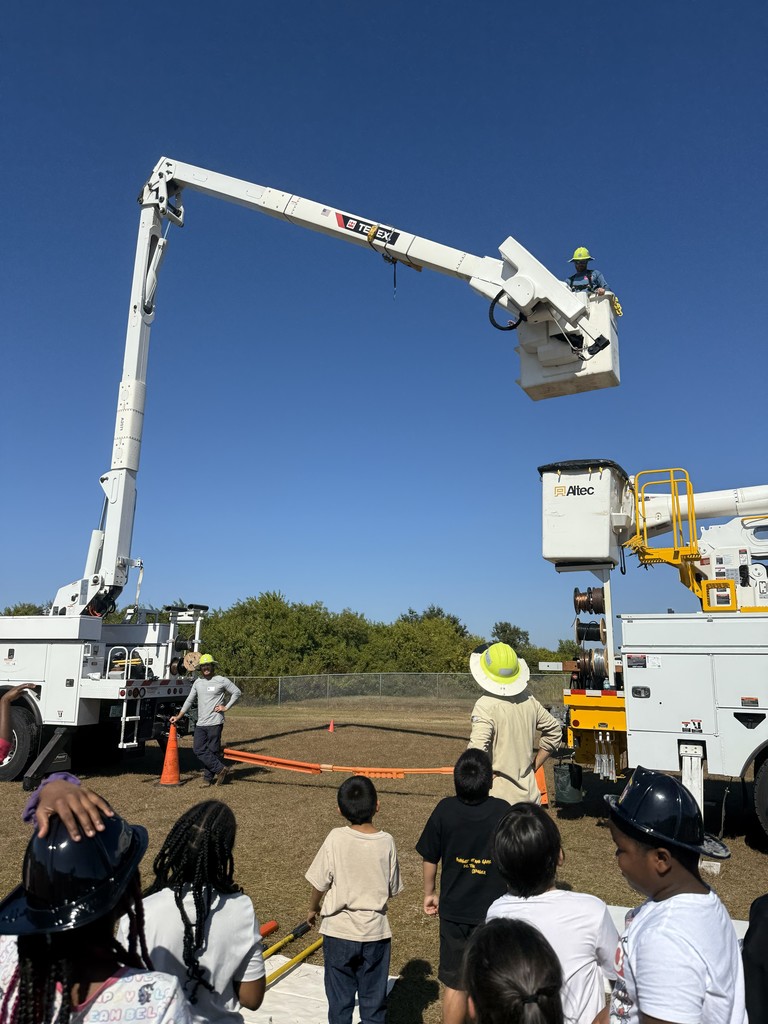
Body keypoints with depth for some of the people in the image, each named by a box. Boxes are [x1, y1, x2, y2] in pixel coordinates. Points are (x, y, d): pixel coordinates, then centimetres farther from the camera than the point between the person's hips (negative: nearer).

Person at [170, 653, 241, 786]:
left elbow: (236, 692, 3)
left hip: (215, 723, -5)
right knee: (198, 749, -2)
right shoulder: (197, 683, 13)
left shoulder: (221, 680, -2)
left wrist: (226, 707, -4)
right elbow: (189, 701, 18)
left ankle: (208, 777, 11)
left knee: (212, 750, -2)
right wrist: (178, 717, 14)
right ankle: (221, 769, 4)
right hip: (200, 724, 5)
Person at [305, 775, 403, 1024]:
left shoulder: (335, 839, -17)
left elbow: (319, 884, -9)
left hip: (339, 931, -1)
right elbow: (392, 889, -1)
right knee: (374, 999, 17)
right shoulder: (386, 842, -12)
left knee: (339, 999, 17)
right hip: (376, 932, 1)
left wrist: (313, 910, 11)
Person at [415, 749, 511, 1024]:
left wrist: (429, 893, 13)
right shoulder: (503, 811, -18)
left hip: (453, 911, 0)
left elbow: (430, 858, -5)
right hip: (493, 910, 0)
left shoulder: (445, 810, -16)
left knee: (454, 984, 17)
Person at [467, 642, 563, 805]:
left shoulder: (485, 707, -20)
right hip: (530, 795, 7)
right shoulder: (528, 699, 1)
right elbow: (554, 731, 14)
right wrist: (533, 767, 14)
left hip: (498, 798, -6)